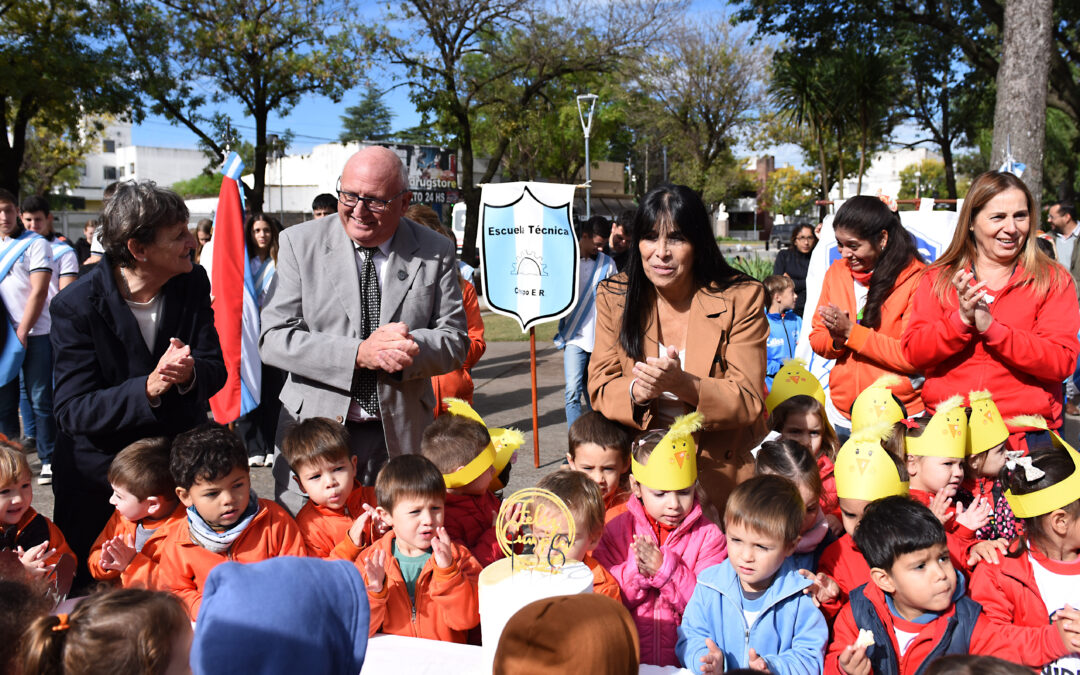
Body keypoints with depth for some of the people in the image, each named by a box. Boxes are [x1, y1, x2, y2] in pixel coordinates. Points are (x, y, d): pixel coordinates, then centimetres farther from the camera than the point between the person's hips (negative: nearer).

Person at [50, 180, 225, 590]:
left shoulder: (193, 284, -6)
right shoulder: (77, 305, -18)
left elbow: (215, 369, -2)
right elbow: (72, 411, -20)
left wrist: (189, 373, -27)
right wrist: (148, 388, -35)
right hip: (98, 479, -2)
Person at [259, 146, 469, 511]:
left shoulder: (436, 252, 1)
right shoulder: (300, 242, -2)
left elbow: (455, 342, 2)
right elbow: (273, 338, -8)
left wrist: (413, 348, -21)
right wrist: (358, 353, -20)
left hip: (401, 436, 1)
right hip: (313, 433, 0)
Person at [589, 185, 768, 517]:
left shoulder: (741, 298, -7)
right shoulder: (614, 296, 0)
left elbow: (749, 401, -10)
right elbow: (600, 388, -1)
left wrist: (683, 384, -28)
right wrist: (638, 390, -23)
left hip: (721, 470, -1)